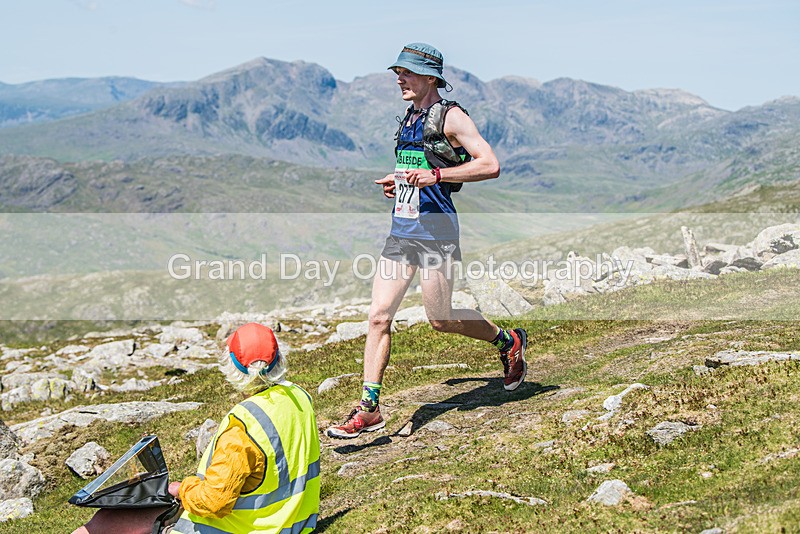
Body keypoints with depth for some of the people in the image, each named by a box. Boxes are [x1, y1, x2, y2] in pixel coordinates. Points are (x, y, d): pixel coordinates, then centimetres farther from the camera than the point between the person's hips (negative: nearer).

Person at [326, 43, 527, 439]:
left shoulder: (450, 116, -10)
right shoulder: (409, 118, 15)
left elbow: (490, 165, -19)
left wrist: (434, 176, -25)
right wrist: (398, 183, 12)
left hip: (435, 229, -7)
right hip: (401, 229, 7)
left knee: (440, 319, 1)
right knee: (378, 315, -1)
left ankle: (508, 342, 28)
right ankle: (369, 409, 2)